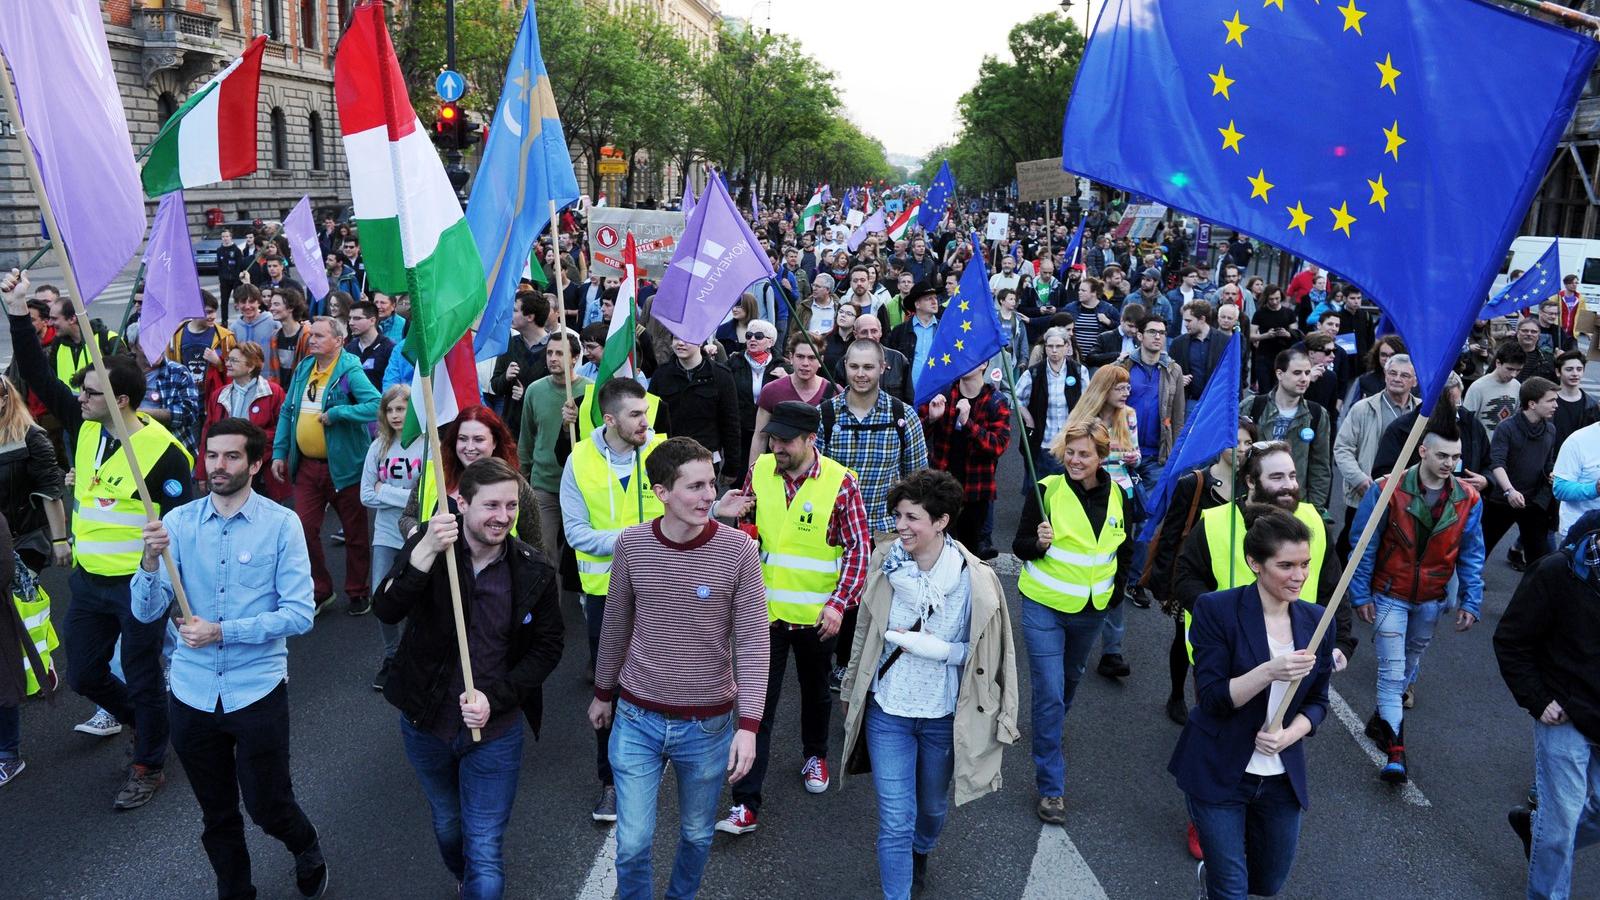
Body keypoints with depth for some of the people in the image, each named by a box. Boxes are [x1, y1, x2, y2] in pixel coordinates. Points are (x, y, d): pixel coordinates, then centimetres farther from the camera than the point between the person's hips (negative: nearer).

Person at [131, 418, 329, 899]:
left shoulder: (281, 524, -10)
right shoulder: (178, 522, -2)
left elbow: (299, 613, -15)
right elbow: (146, 612, -6)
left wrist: (222, 631, -21)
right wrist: (151, 561, -24)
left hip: (257, 691, -3)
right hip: (192, 693, 3)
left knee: (267, 807, 9)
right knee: (217, 815, 18)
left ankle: (307, 850, 42)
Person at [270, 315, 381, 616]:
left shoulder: (349, 371, -14)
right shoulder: (304, 368, 7)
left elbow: (377, 406, -28)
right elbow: (287, 412, 14)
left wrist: (335, 413, -27)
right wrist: (279, 452, 9)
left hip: (344, 467, -6)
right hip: (306, 465, 6)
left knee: (354, 533, 8)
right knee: (305, 529, 6)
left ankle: (358, 592, 25)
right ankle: (319, 590, 24)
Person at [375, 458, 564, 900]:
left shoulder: (534, 573, -13)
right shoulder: (426, 546, -14)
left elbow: (547, 648, -4)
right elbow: (387, 611, -28)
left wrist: (494, 697, -16)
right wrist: (426, 551, -43)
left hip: (496, 731, -2)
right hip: (426, 722, 2)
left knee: (484, 854, -2)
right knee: (447, 825, 27)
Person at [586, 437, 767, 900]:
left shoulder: (738, 550, -15)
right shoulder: (631, 544, -8)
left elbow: (753, 644, -13)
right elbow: (616, 626, 7)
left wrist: (749, 724, -20)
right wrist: (603, 693, 16)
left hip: (708, 724, -1)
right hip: (637, 719, 1)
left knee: (696, 835, 19)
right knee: (633, 844, 6)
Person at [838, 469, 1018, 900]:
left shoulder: (974, 579, -18)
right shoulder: (885, 563, -11)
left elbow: (985, 652, -8)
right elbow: (865, 635, 4)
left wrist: (933, 649, -23)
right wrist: (851, 692, 15)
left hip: (944, 716, 0)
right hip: (887, 710, 0)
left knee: (933, 807, 24)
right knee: (895, 820, 1)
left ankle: (919, 854, 56)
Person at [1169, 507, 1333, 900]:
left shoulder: (1315, 621, 0)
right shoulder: (1217, 609, -16)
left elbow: (1318, 702, 6)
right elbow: (1211, 697, -18)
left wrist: (1290, 734, -14)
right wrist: (1270, 671, -33)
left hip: (1282, 776, 5)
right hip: (1219, 773, -5)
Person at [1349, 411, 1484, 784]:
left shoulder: (1468, 499, -7)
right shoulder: (1388, 491, -17)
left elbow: (1471, 555, 2)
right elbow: (1364, 545, -10)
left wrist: (1471, 602, -4)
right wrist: (1361, 595, -11)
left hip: (1431, 599, 4)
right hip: (1390, 595, -4)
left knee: (1410, 664, 19)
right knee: (1392, 669, -8)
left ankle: (1382, 720, 41)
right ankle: (1395, 751, -7)